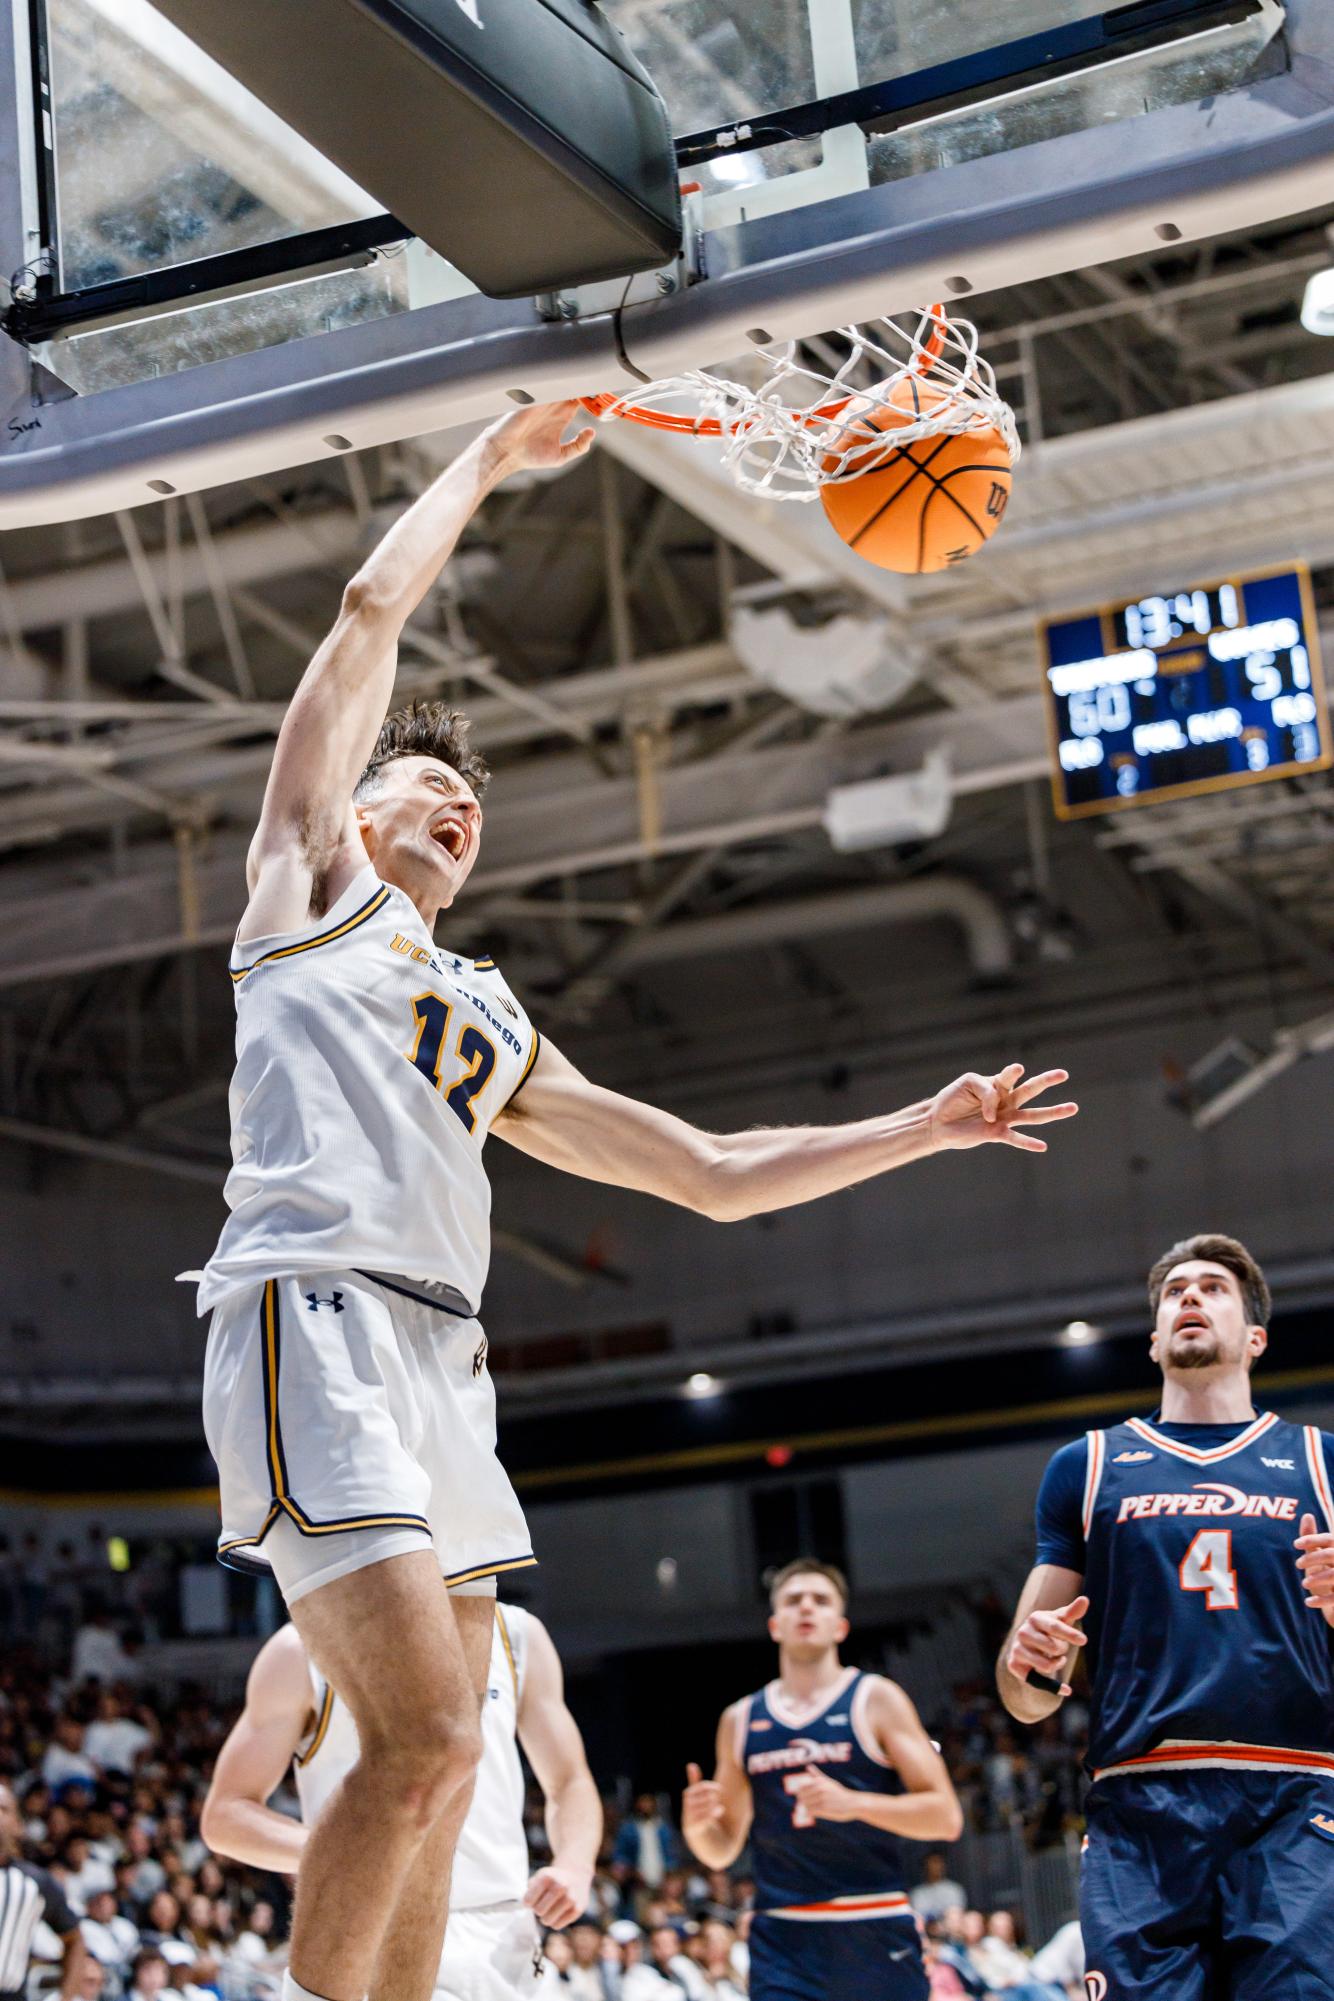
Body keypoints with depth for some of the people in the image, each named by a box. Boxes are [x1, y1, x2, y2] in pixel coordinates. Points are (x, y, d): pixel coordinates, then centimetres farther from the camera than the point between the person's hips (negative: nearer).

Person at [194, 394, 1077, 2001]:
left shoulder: (499, 1028, 30)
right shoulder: (313, 877, 15)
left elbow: (714, 1174, 30)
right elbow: (373, 609, 10)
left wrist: (926, 1127, 27)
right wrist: (491, 458, 21)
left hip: (442, 1357, 8)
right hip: (315, 1320, -8)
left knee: (434, 1772, 3)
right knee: (424, 1739, -20)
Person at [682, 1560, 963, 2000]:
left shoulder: (875, 1699, 1)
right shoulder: (740, 1720, 12)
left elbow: (945, 1817, -4)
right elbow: (721, 1851, 19)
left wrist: (854, 1803, -19)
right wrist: (696, 1825, -5)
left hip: (874, 1934, -2)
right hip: (782, 1939, 2)